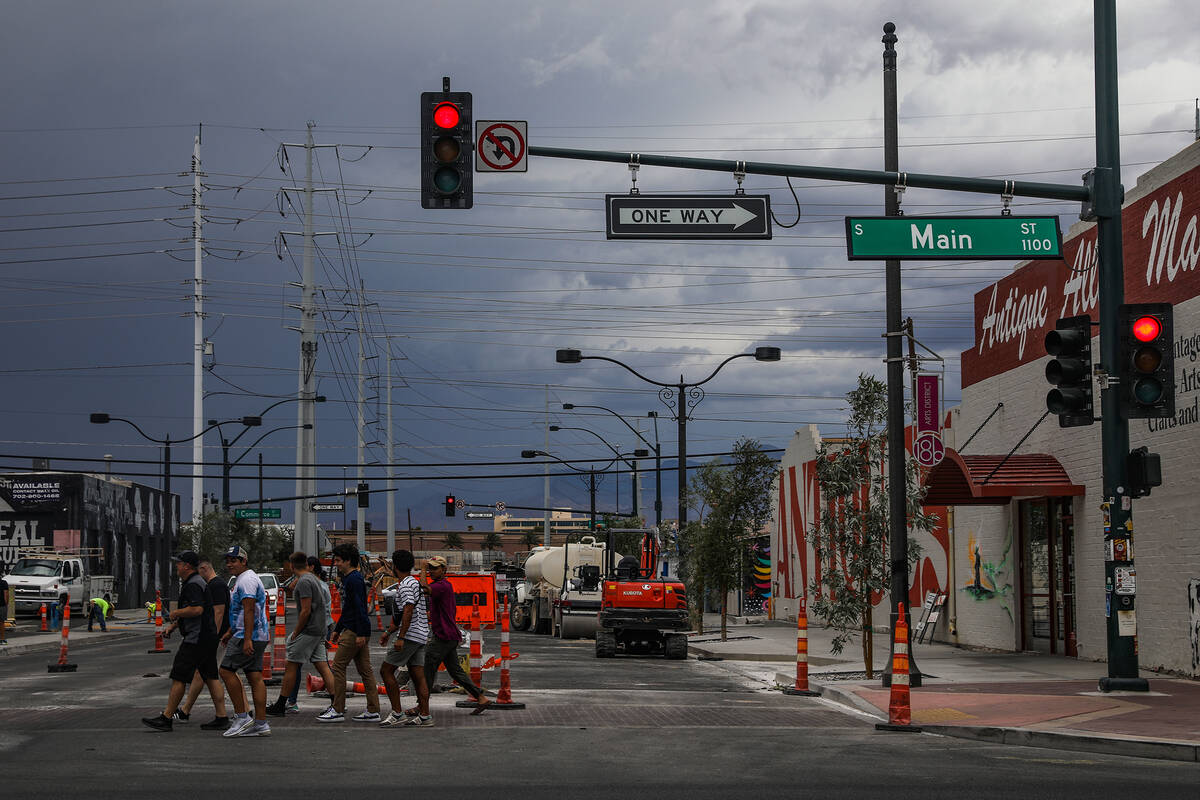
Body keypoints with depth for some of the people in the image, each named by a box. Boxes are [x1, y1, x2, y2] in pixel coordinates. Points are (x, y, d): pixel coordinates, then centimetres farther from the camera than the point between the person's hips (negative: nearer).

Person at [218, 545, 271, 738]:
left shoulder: (246, 580, -13)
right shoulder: (246, 578, 22)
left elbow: (249, 611, -21)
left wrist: (247, 639, -27)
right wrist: (230, 632, 33)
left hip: (249, 636, -10)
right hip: (258, 636, 10)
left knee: (226, 670, -7)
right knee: (255, 676, 5)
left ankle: (242, 717, -7)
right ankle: (261, 723, 2)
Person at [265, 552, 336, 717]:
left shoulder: (304, 582, -14)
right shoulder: (312, 578, 16)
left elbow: (306, 611, -18)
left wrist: (295, 633, -13)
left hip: (307, 631, -9)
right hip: (319, 631, 9)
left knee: (292, 666, -1)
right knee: (323, 667, 4)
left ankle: (280, 705, 4)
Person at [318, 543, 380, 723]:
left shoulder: (354, 579, -13)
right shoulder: (348, 578, 20)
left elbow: (359, 607, -20)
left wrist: (361, 634, -25)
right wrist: (337, 629, 30)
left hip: (355, 632, -10)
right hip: (359, 632, 10)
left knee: (338, 666, -6)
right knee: (365, 670, 7)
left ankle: (338, 710, -5)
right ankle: (373, 711, 7)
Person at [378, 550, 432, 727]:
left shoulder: (406, 585, -12)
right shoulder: (415, 582, 20)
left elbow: (408, 612, -23)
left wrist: (401, 637, -24)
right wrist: (388, 632, 30)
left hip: (410, 636, -9)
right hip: (420, 636, 9)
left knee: (386, 670, -5)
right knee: (418, 675, 7)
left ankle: (397, 713, -7)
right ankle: (424, 716, 5)